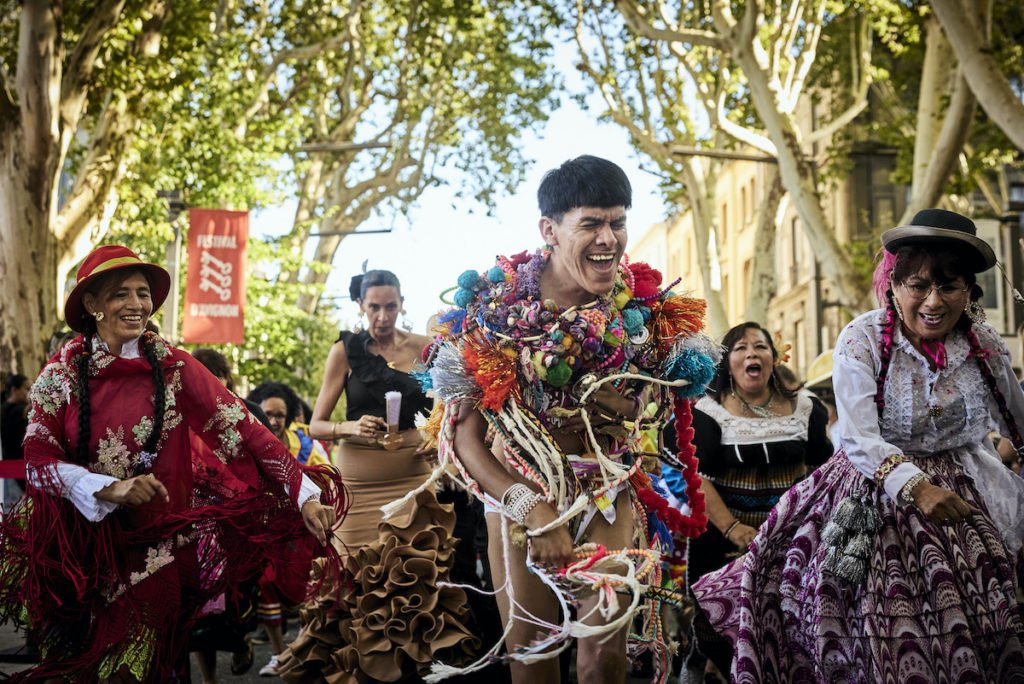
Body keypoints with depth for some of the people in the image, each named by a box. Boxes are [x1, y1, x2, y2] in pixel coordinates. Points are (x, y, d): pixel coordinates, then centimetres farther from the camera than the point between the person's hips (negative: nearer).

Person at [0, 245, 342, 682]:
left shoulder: (172, 366, -5)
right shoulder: (64, 370, -3)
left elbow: (243, 430, -11)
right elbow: (38, 460, -10)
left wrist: (305, 494, -20)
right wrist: (111, 489, -25)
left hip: (160, 550, 0)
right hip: (84, 552, 1)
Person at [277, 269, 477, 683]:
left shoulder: (422, 348, 5)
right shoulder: (345, 350, 3)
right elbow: (316, 426, 2)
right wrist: (350, 427, -18)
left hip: (412, 474, 1)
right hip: (359, 478, -1)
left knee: (416, 571, -5)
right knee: (358, 577, -3)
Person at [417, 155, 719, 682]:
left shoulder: (647, 306, -9)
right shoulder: (491, 308, -12)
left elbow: (650, 414, 1)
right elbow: (462, 436, -12)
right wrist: (531, 509, -22)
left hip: (608, 500, 0)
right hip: (515, 496, 0)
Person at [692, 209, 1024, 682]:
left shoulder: (986, 346, -2)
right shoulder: (862, 340, -11)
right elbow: (858, 437, -19)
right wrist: (914, 486, -32)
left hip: (962, 499, 3)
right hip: (878, 493, -3)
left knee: (962, 640, -3)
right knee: (886, 641, -8)